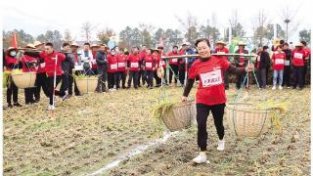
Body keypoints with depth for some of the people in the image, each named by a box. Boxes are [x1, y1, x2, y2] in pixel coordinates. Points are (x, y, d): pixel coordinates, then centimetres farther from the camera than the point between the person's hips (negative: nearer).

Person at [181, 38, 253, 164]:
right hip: (202, 100, 0)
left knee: (218, 123, 17)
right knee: (201, 125, -10)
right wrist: (185, 95, 14)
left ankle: (221, 140, 51)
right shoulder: (196, 65, -7)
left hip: (219, 99, 1)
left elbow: (233, 70, -3)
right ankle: (202, 154, 0)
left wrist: (245, 69, -21)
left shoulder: (219, 60, -8)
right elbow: (190, 81, 6)